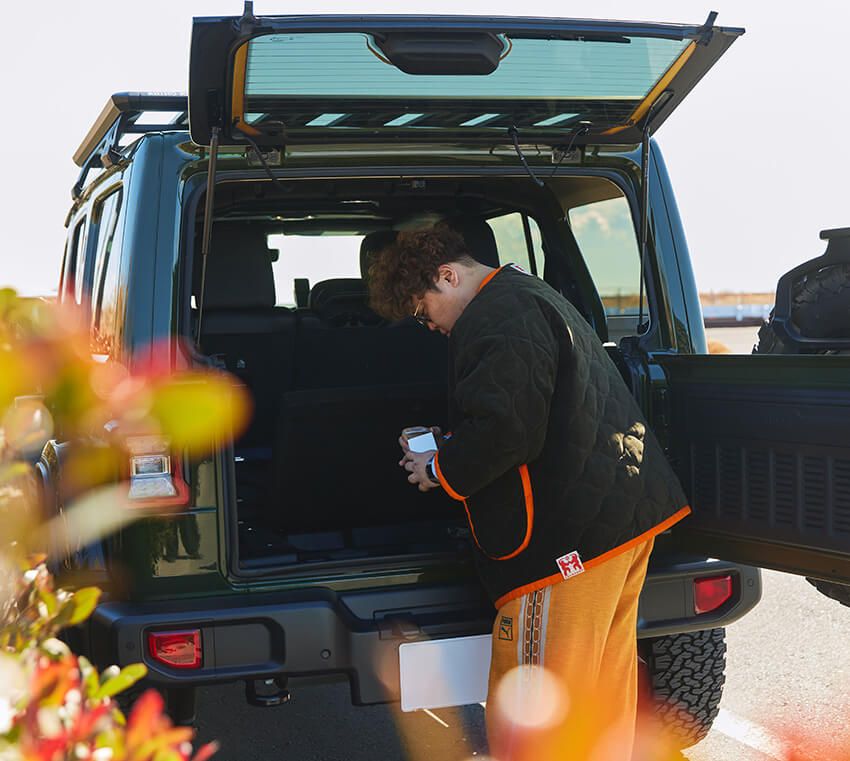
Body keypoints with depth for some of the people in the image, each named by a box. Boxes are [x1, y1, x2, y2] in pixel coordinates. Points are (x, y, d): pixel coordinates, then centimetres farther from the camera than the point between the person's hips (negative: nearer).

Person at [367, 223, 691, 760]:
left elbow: (507, 430, -23)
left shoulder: (496, 318, -13)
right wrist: (448, 443, 22)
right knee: (608, 674, 20)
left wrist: (442, 470, -6)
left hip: (574, 530, -11)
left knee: (530, 714, -4)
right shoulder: (535, 296, 23)